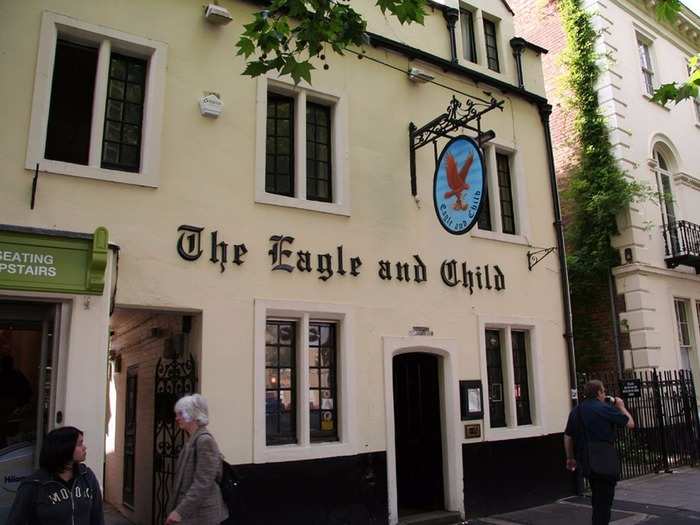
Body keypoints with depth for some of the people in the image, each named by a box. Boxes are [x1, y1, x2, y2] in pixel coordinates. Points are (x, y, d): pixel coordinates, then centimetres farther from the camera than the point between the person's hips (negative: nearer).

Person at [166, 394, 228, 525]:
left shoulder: (204, 440, -17)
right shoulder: (192, 439, 11)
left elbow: (202, 483, -22)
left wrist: (180, 511, -22)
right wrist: (179, 508, 17)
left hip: (201, 514, -9)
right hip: (192, 511, 9)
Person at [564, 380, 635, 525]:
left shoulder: (575, 412, 8)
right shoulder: (605, 409, -12)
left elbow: (568, 436, 11)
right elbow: (630, 423, -5)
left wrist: (570, 458, 21)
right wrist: (621, 407, 11)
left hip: (585, 462, 7)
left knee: (597, 499, 22)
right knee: (604, 502, 3)